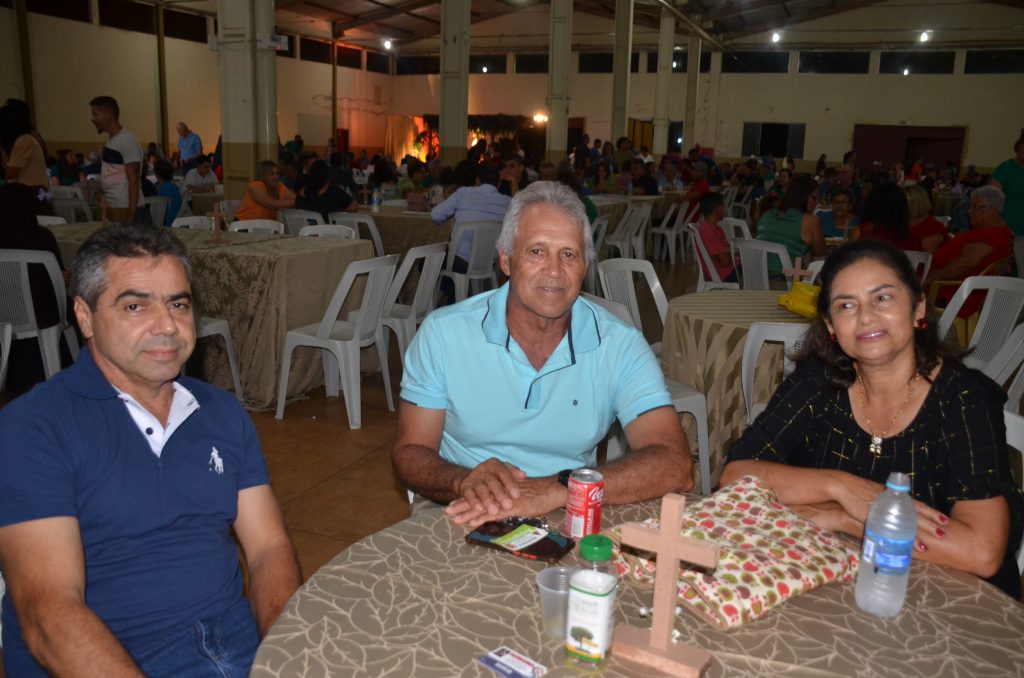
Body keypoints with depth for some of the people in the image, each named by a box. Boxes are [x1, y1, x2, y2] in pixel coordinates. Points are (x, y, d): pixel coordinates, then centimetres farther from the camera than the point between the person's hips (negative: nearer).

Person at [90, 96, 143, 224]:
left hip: (125, 208, -9)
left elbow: (134, 181, -18)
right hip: (111, 206, 9)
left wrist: (131, 214, -22)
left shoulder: (127, 141, -15)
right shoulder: (110, 139, 13)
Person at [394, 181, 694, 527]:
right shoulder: (442, 333, -4)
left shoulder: (621, 345, -5)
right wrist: (465, 482, -25)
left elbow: (675, 466, -14)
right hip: (459, 523, 0)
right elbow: (409, 452, -2)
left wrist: (556, 489, -28)